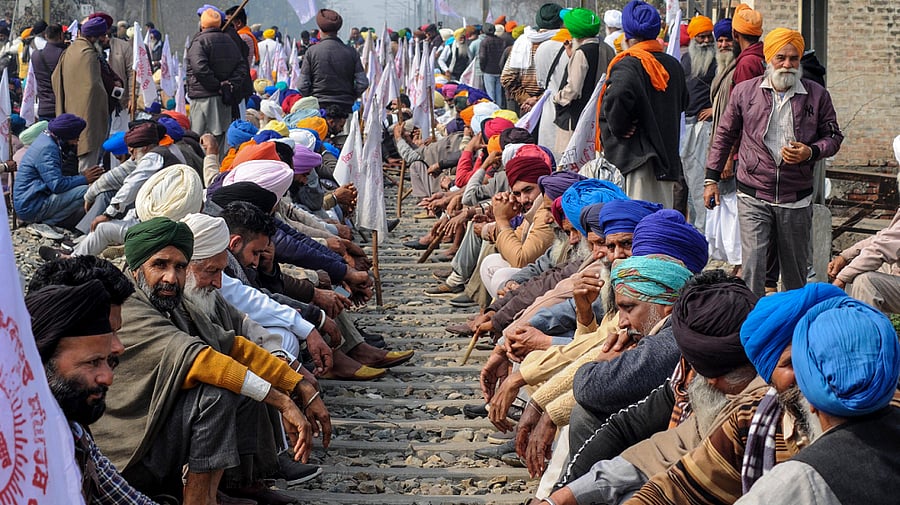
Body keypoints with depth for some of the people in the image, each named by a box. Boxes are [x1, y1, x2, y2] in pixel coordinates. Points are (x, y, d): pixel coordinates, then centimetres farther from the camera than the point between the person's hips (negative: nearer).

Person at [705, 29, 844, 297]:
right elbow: (724, 135, 12)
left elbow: (833, 136, 10)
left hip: (796, 200, 1)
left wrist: (811, 152, -11)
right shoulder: (745, 91, 3)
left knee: (795, 269, 11)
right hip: (753, 197, -1)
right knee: (752, 264, -10)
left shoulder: (817, 95, 2)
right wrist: (712, 178, 8)